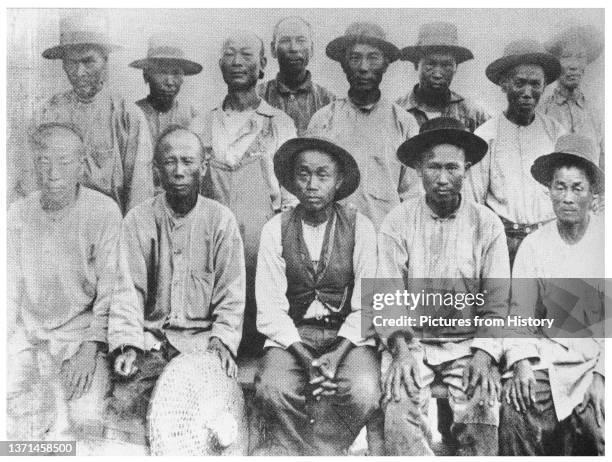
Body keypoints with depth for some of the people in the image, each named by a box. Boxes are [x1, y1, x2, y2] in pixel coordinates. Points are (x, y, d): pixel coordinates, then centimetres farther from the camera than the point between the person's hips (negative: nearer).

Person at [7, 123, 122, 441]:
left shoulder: (104, 212, -7)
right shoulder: (18, 214, 6)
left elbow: (109, 289, -8)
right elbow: (11, 286, 10)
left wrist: (90, 349, -15)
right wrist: (7, 339, -1)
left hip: (82, 335, -3)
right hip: (28, 337, 4)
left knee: (82, 420, -22)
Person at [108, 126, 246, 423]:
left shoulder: (220, 219, 2)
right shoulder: (138, 220, 4)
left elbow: (231, 294, 1)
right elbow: (127, 289, -1)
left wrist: (222, 340, -14)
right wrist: (127, 343, -15)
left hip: (203, 336, 0)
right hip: (151, 336, 1)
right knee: (125, 403, -22)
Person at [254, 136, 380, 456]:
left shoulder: (360, 227, -2)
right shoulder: (275, 229, -1)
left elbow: (366, 305, -4)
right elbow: (270, 308, -4)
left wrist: (338, 354, -19)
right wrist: (305, 358, -17)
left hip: (349, 336, 0)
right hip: (292, 334, 0)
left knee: (364, 392, -29)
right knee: (271, 389, -29)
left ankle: (290, 450, -5)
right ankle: (320, 452, -1)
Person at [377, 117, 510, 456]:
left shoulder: (487, 225, 2)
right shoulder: (397, 222, 1)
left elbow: (496, 305, 1)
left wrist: (484, 354, -15)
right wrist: (401, 349, -19)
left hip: (468, 344, 1)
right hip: (412, 342, 0)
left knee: (483, 408, -26)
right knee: (399, 408, -27)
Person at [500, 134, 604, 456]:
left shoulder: (604, 239, -3)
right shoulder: (533, 246, 5)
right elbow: (521, 312, 4)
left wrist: (601, 374, -14)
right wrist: (521, 361, -12)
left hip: (602, 361, -1)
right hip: (554, 358, 2)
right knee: (514, 408, -21)